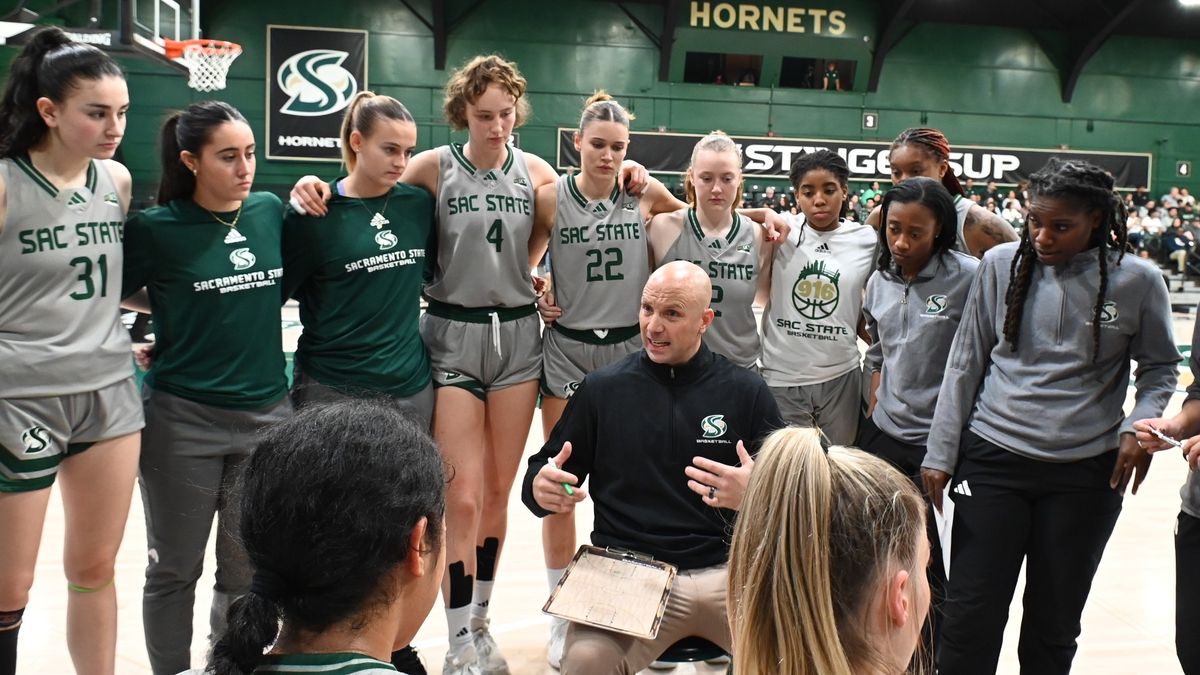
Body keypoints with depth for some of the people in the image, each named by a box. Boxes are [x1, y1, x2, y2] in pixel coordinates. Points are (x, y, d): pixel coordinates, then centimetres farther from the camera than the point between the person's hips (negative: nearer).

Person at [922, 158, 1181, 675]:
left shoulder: (1136, 280, -3)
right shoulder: (1002, 264, -1)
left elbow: (1160, 367, 10)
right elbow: (965, 362, 3)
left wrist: (1140, 425, -10)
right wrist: (940, 453, 2)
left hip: (1087, 472, 0)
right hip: (992, 458, 0)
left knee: (1053, 624, 13)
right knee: (970, 616, 2)